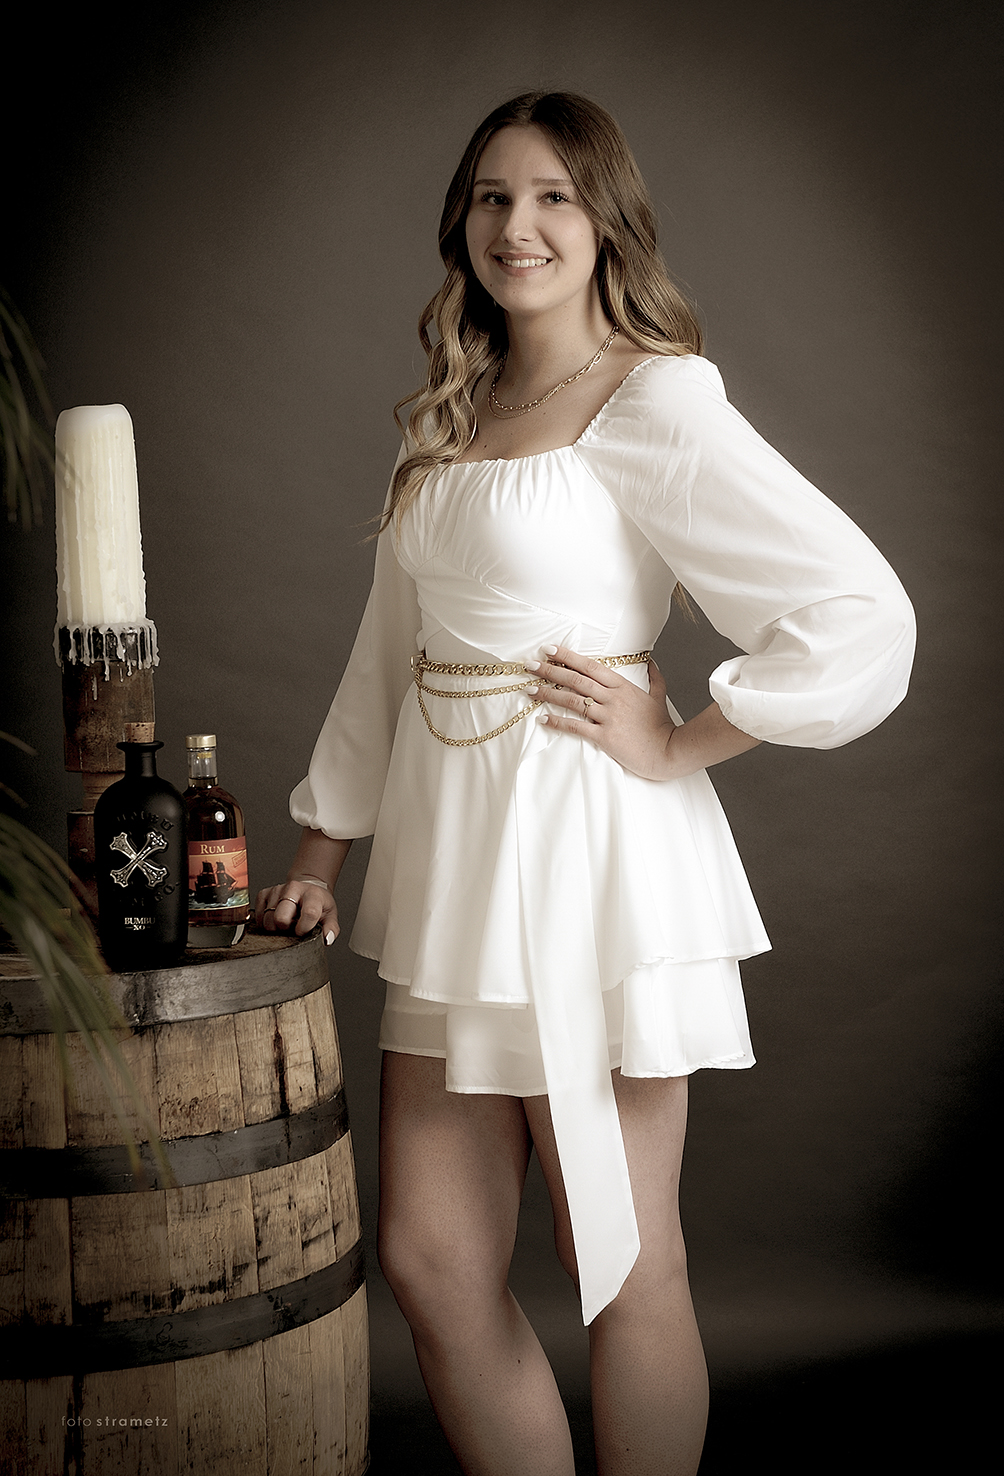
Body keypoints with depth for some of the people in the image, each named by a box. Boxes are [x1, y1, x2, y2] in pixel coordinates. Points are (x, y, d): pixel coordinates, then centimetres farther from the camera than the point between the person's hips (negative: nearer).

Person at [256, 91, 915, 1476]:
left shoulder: (653, 405, -9)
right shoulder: (450, 414, 14)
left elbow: (864, 616, -16)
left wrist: (680, 746, -11)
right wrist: (323, 845, 17)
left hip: (587, 855, -7)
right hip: (449, 854, 7)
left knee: (627, 1273, 6)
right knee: (430, 1260, 10)